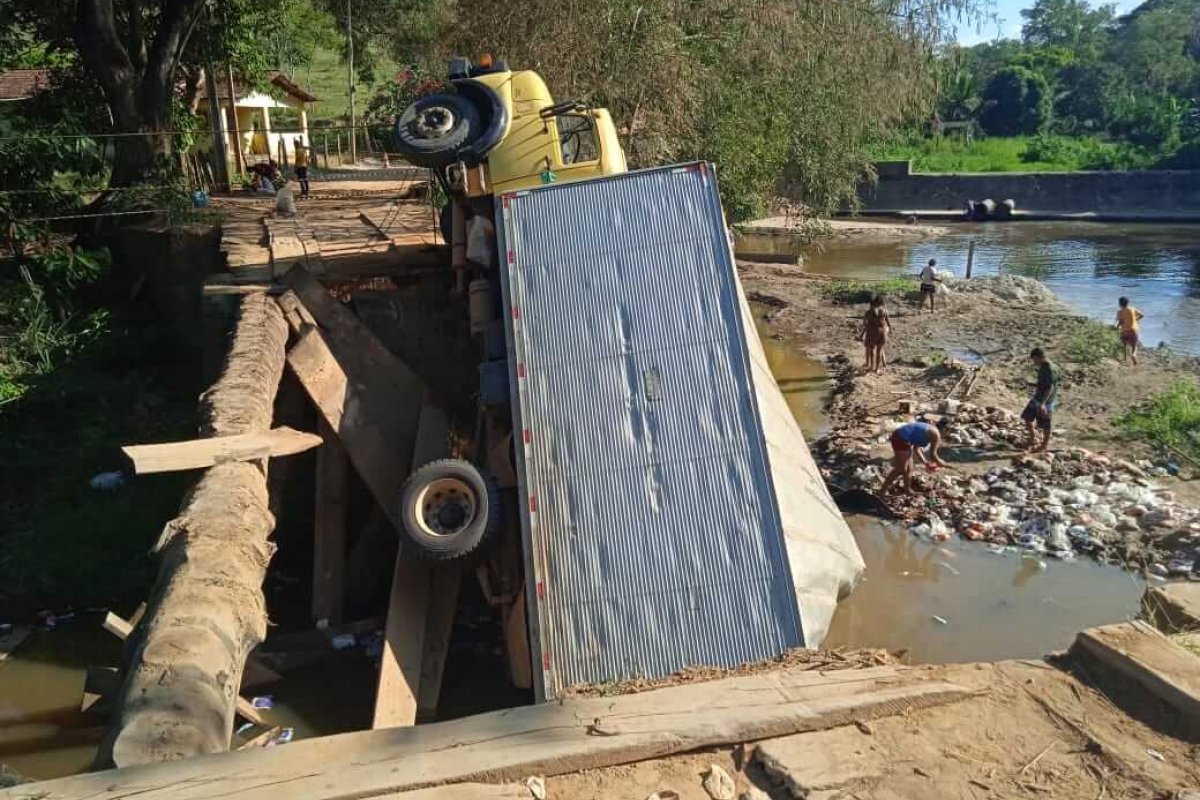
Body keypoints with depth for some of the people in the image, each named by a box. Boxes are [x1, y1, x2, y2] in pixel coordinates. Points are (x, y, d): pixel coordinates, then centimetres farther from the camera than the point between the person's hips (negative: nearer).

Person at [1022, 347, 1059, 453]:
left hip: (1046, 401, -9)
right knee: (1027, 417, 15)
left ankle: (1045, 445, 21)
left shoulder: (1051, 369, -22)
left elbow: (1050, 388, -27)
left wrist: (1043, 403, -33)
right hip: (1036, 398, 9)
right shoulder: (1042, 367, 6)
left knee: (1045, 424, 4)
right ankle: (1032, 438, 32)